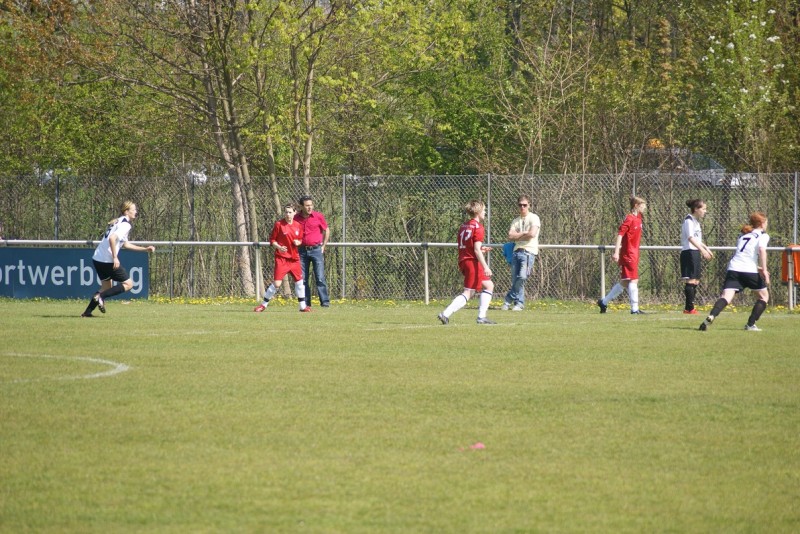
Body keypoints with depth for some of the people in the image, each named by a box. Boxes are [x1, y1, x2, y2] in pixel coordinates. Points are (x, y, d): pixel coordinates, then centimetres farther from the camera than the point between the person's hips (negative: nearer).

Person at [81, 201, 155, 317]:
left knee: (107, 286, 22)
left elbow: (125, 244, 27)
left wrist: (145, 249, 27)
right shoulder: (125, 224, -11)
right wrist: (115, 258, -25)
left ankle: (87, 312, 16)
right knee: (128, 284, 0)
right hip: (108, 260, -9)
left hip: (97, 258, 9)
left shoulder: (118, 222, 20)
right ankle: (101, 296, -13)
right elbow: (112, 238, -26)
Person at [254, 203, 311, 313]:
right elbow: (272, 239, -2)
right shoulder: (279, 224, -7)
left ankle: (303, 306, 23)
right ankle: (263, 304, 1)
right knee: (277, 283, -11)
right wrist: (278, 247, -19)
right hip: (281, 257, -5)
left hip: (294, 258, 5)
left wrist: (298, 242, -5)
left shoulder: (298, 226, 5)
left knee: (299, 281, 9)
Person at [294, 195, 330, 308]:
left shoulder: (318, 216, -2)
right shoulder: (296, 218, 2)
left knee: (320, 278, -8)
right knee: (303, 279, 3)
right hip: (302, 251, 2)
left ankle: (325, 301, -7)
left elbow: (327, 231, 10)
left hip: (316, 250, -2)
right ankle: (305, 303, 9)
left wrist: (323, 246, 6)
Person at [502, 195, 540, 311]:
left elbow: (532, 234, -12)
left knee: (522, 277, -20)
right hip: (517, 251, 6)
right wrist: (524, 233, -6)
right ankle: (519, 303, 12)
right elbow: (510, 236, 5)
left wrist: (517, 236, 0)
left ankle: (509, 299, -7)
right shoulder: (516, 221, 18)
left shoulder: (534, 218, 2)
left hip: (529, 251, -6)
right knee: (515, 279, 2)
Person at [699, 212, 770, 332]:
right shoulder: (763, 235, 9)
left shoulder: (743, 235, 29)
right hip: (750, 271, -4)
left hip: (733, 268, 4)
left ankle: (711, 317, -40)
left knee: (726, 297, -12)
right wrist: (764, 270, -13)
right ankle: (751, 324, 10)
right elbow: (762, 250, -11)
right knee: (764, 295, 19)